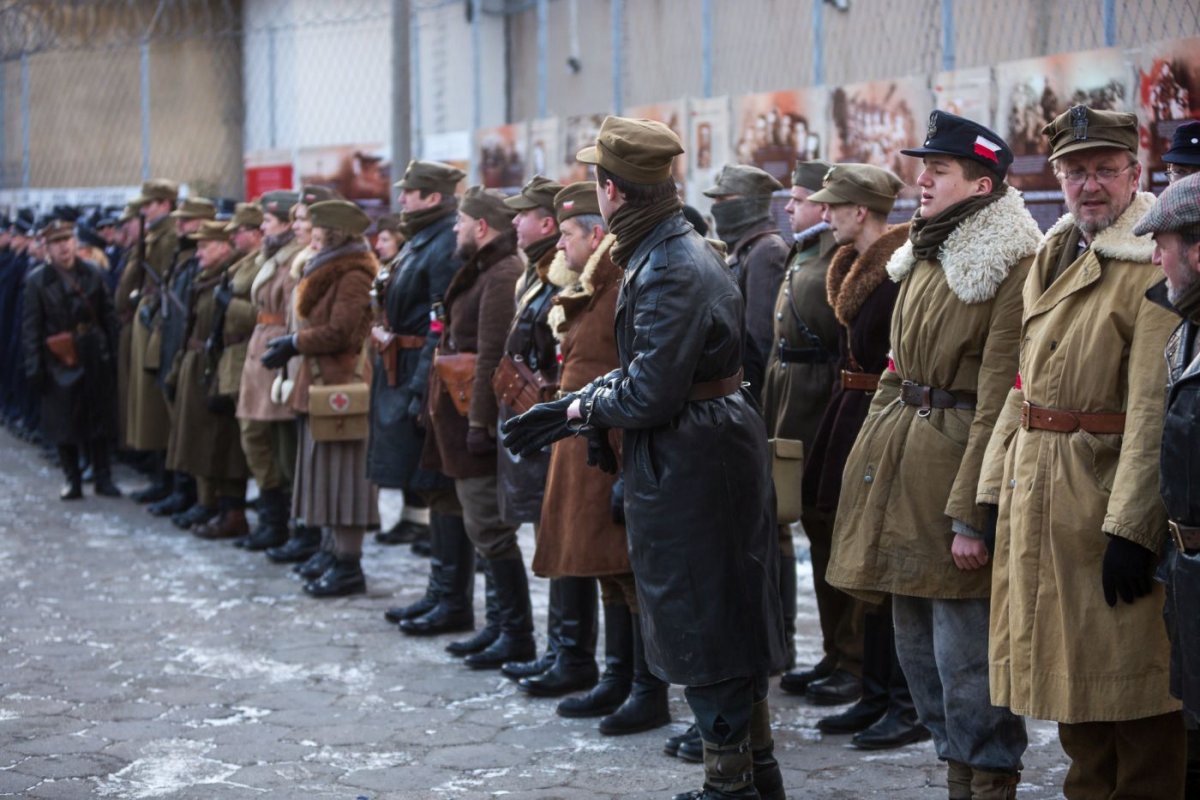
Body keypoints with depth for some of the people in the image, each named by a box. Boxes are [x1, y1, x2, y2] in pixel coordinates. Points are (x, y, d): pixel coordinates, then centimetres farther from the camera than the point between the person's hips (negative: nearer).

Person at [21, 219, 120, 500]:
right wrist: (34, 368, -8)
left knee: (100, 421, 5)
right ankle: (73, 481, 13)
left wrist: (113, 355, 1)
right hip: (60, 363, -1)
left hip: (95, 360, 1)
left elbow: (108, 317, 5)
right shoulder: (37, 280, -3)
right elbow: (31, 328, -3)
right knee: (64, 424, 3)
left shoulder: (92, 274, 2)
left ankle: (104, 478, 14)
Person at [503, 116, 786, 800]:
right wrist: (571, 407, 11)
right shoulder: (685, 251, 12)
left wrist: (583, 409, -5)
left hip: (690, 466, -10)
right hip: (713, 456, 10)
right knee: (732, 621, 16)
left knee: (702, 624, -1)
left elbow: (649, 395, -23)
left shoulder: (671, 271, -21)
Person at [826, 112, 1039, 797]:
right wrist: (872, 453, 15)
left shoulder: (1011, 268, -13)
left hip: (958, 456, -9)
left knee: (965, 652, -6)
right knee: (917, 645, 14)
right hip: (901, 454, 9)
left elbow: (998, 401, -17)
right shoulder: (925, 257, 14)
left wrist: (971, 511, -19)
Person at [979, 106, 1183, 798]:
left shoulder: (1152, 265, -12)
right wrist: (996, 488, 12)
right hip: (1035, 490, 8)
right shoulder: (1051, 258, 14)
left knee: (1129, 679, -2)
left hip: (1106, 491, -8)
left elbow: (1154, 407, -19)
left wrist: (1133, 527, -23)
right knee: (1063, 660, 16)